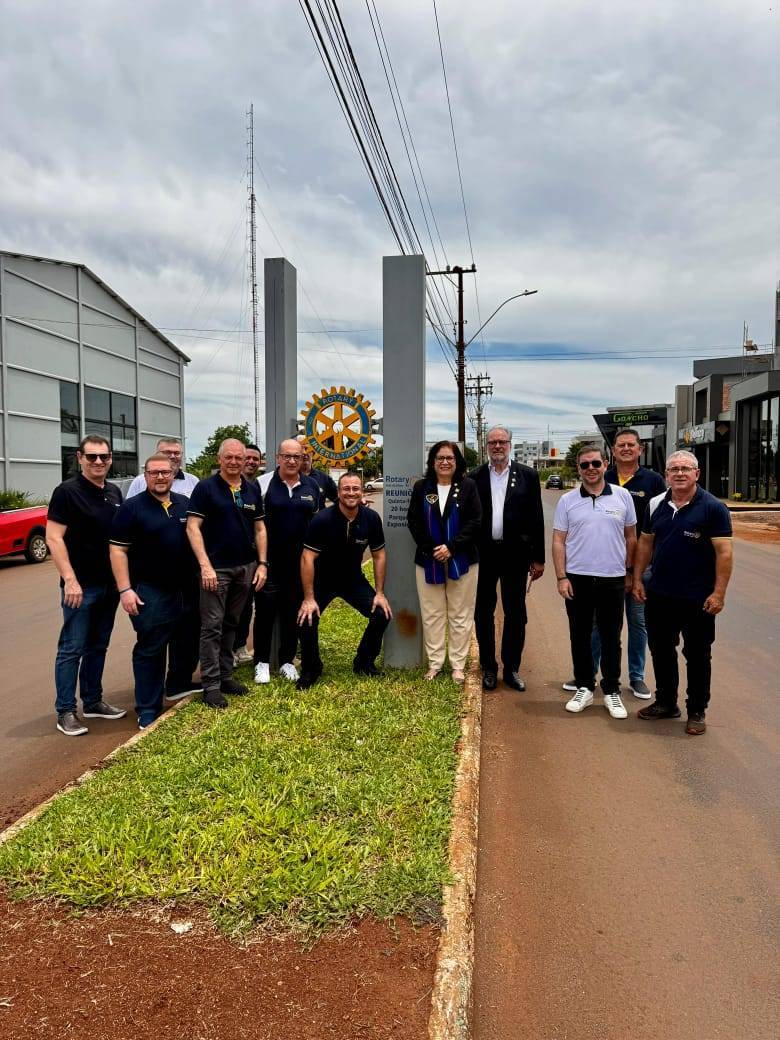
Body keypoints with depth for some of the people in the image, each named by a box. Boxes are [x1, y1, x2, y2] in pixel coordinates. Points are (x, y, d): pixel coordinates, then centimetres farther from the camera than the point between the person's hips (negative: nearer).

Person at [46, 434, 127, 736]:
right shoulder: (66, 491, -10)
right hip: (81, 585, -7)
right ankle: (65, 711, 10)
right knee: (72, 649, 1)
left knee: (98, 646, 15)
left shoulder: (114, 492, 9)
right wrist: (70, 580, -21)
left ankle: (93, 702, 26)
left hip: (110, 583, 7)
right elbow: (53, 538, -15)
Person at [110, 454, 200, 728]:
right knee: (150, 650, 0)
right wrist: (125, 590, -17)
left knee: (188, 642, 17)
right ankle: (148, 709, 9)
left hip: (187, 589, 6)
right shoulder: (131, 508, -7)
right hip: (150, 592, -5)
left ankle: (179, 685, 38)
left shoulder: (185, 504, 8)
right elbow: (118, 550, -10)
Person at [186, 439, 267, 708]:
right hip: (216, 568, -5)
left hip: (245, 567, 5)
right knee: (212, 626, -1)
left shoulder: (253, 490, 9)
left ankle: (226, 676, 24)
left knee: (231, 624, 14)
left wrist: (262, 563, 5)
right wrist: (205, 565, -18)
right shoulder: (206, 487, -5)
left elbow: (259, 528, 13)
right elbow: (193, 527, -10)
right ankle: (211, 685, 5)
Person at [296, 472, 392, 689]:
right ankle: (310, 669, 7)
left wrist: (380, 593, -5)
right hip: (322, 580, -3)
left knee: (382, 614, -10)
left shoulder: (371, 518, -13)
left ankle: (364, 662, 15)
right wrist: (309, 598, -24)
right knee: (307, 619, -21)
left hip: (354, 579, 3)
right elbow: (307, 558, -22)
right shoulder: (323, 519, -24)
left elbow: (379, 555, -2)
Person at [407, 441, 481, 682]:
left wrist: (451, 547, -15)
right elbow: (414, 522, 1)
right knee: (432, 614, 6)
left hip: (461, 561, -1)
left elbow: (475, 522, -6)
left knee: (460, 615, 4)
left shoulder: (468, 486, 0)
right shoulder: (421, 487, 4)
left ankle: (458, 665, 14)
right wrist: (432, 550, -10)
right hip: (428, 561, 1)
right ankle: (434, 662, 16)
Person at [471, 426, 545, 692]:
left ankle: (511, 668, 21)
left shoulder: (527, 476, 1)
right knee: (484, 613, 9)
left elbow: (536, 518, 1)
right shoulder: (475, 478, 2)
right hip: (483, 554, 0)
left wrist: (538, 557, -1)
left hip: (515, 553, 0)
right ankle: (489, 668, 23)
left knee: (516, 614, 7)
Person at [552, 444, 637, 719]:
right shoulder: (567, 501, 1)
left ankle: (612, 691, 21)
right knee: (580, 636, 9)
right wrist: (561, 577, -5)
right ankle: (584, 688, 23)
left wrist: (629, 572, 8)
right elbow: (558, 541, 1)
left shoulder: (622, 496, 2)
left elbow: (630, 537, 9)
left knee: (611, 638, 8)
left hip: (613, 579, 0)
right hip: (577, 579, 0)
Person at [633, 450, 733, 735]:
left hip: (697, 599, -5)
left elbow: (724, 552, -12)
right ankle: (665, 703, 31)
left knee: (697, 656, 8)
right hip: (659, 594, 5)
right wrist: (637, 578, 8)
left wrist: (719, 592, -17)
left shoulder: (713, 507, -9)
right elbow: (645, 543, 13)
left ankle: (697, 712, 22)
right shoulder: (656, 504, 5)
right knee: (661, 650, 15)